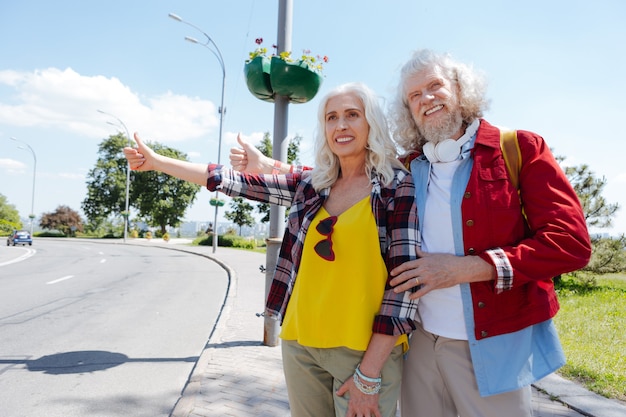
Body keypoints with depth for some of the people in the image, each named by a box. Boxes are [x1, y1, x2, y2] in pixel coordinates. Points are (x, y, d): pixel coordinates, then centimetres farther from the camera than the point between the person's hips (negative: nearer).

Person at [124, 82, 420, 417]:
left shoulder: (399, 186, -7)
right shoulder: (311, 184, 6)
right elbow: (239, 182, 8)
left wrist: (369, 373, -14)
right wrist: (156, 161, 9)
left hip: (367, 350, -4)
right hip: (301, 343, 4)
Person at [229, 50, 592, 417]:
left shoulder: (521, 149, -5)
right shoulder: (405, 170, 5)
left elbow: (571, 242, -12)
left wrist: (464, 268, -18)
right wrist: (269, 167, 10)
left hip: (494, 347, -3)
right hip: (420, 341, 3)